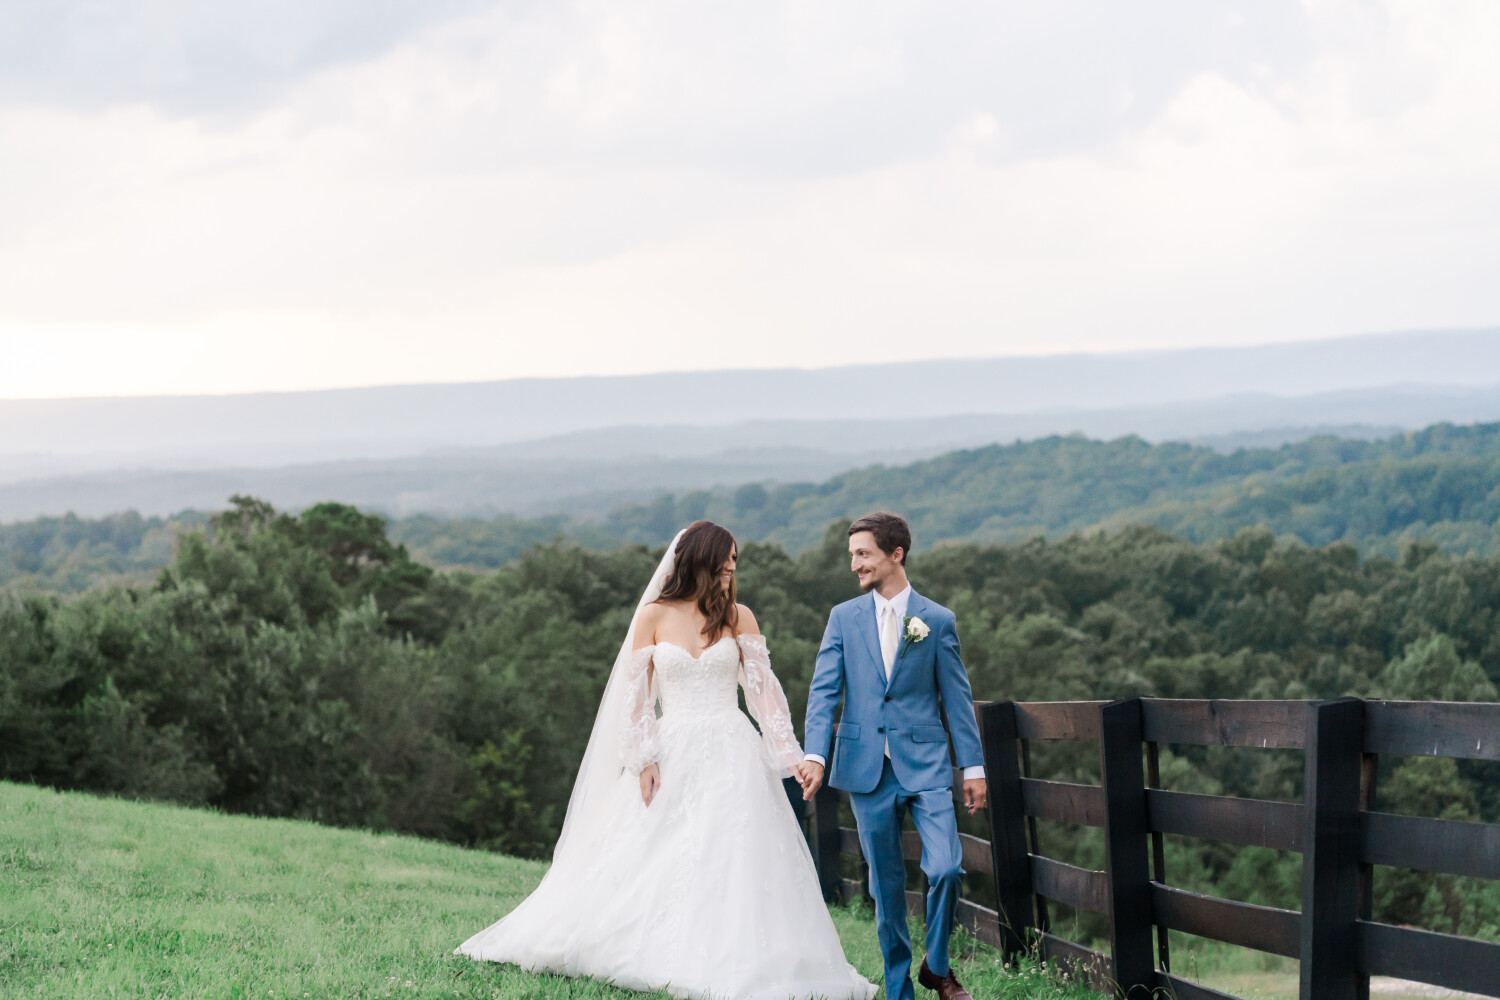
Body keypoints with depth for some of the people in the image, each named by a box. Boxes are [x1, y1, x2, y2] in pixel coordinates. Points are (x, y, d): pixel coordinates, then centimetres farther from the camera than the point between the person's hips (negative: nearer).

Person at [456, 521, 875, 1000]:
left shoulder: (738, 617, 6)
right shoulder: (654, 616, 3)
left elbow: (763, 689, 4)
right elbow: (636, 694, 2)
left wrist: (789, 754, -3)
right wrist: (644, 759, -7)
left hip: (731, 754, 1)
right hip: (672, 755, 0)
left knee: (734, 864, -7)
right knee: (646, 862, -1)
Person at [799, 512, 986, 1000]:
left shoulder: (937, 620, 3)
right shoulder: (844, 617, 7)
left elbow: (957, 697, 6)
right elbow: (824, 691, 2)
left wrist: (973, 766, 4)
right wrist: (814, 755, -11)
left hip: (924, 764, -1)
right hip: (867, 767, 1)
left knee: (945, 868, -14)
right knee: (886, 884, 6)